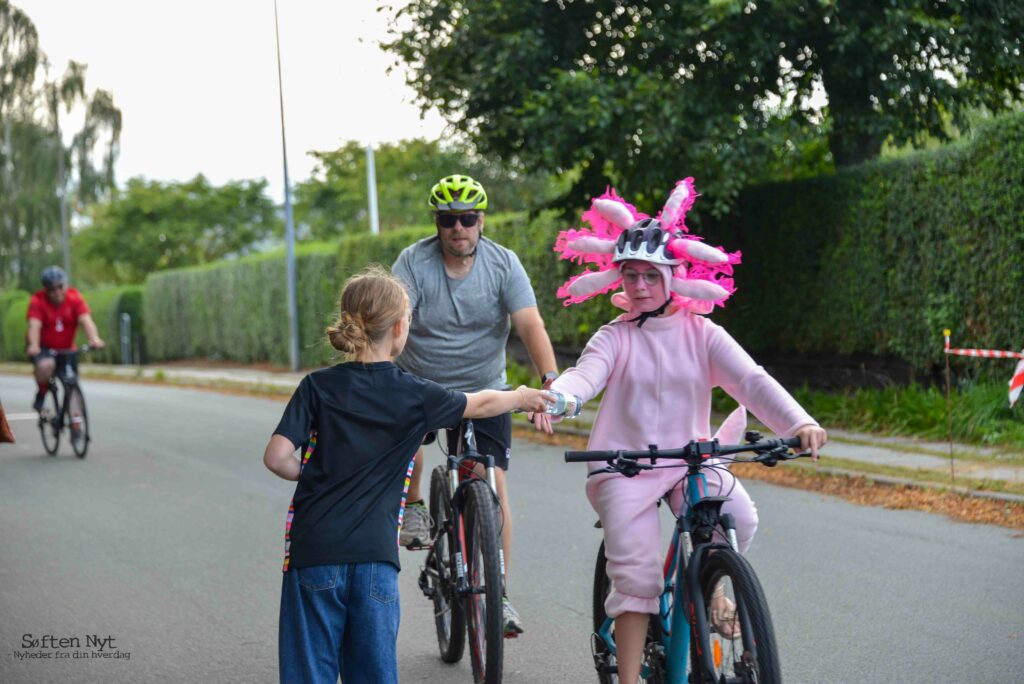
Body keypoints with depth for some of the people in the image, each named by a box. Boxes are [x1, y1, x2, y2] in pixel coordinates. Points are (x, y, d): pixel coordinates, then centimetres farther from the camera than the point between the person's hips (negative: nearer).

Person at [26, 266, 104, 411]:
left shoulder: (75, 298, -12)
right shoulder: (38, 301, -16)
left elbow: (86, 320, -26)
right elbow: (34, 325, -29)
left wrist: (94, 339, -46)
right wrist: (33, 346, -49)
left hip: (66, 349, 3)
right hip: (43, 348, -3)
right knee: (46, 365, -34)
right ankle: (41, 395, -7)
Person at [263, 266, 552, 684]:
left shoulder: (319, 387, -1)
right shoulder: (415, 396, 1)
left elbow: (277, 457, -8)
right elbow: (480, 404, 18)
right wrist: (523, 397, 39)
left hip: (314, 554, 0)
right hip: (375, 556, 0)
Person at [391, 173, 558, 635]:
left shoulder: (503, 263, -10)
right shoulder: (414, 262, -13)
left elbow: (531, 325, -20)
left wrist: (549, 382, -36)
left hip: (483, 390, 1)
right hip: (419, 384, -1)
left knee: (493, 484, -9)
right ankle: (414, 507, 0)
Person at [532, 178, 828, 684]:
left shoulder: (702, 335, 3)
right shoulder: (615, 338, 1)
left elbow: (751, 380, -10)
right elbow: (584, 375, -18)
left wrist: (799, 422, -28)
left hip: (689, 460, 1)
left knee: (739, 515, -26)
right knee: (636, 575, -16)